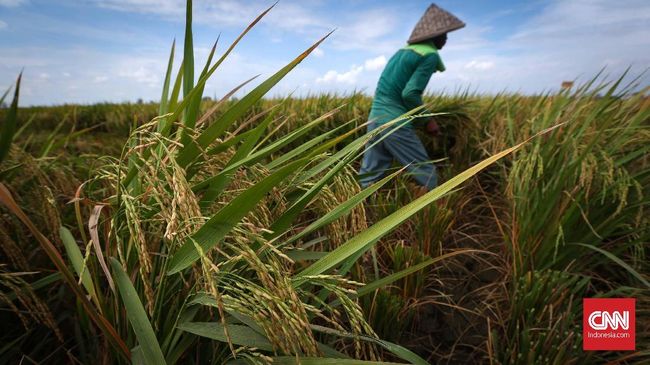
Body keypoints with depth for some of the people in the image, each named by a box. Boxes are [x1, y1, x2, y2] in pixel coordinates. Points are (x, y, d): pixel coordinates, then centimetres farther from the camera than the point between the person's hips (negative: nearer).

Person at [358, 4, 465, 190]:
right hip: (394, 122, -8)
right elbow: (410, 93, -16)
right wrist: (428, 120, -3)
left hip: (375, 117, 8)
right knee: (425, 172, 3)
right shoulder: (430, 55, -5)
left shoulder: (403, 51, 19)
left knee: (370, 174, 11)